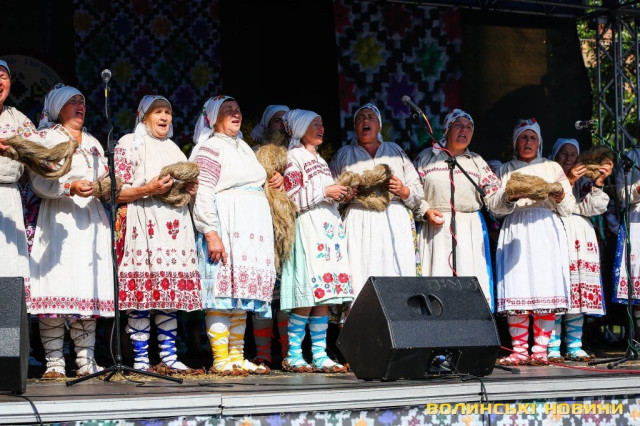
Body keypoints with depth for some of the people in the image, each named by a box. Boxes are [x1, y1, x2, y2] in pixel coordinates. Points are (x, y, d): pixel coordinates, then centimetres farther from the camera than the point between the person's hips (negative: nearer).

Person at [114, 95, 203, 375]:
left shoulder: (173, 148, 24)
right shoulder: (129, 144, 4)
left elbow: (185, 182, 30)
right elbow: (117, 192, -4)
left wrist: (191, 189, 7)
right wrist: (148, 189, -17)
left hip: (174, 224, 6)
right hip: (142, 223, -6)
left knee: (172, 288, 1)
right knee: (141, 289, -10)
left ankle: (169, 356, 5)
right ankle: (140, 359, -7)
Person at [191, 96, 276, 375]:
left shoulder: (242, 147, 23)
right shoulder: (209, 147, -4)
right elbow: (203, 194, -13)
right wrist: (211, 233, -22)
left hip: (252, 228, 8)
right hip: (225, 226, -8)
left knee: (242, 289, 7)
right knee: (222, 289, -11)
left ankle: (237, 357, 9)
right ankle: (221, 360, -10)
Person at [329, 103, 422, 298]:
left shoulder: (396, 151, 21)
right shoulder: (343, 154, 19)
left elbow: (417, 191, 15)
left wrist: (403, 191, -5)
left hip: (395, 222, 1)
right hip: (358, 222, -1)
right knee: (361, 278, -14)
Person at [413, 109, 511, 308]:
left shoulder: (477, 162, 15)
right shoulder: (426, 157, 12)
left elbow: (494, 199, 5)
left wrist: (509, 196, -15)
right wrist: (425, 211, -11)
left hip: (469, 232, 2)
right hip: (434, 231, -1)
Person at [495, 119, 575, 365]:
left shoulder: (553, 168, 18)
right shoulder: (505, 170, 18)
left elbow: (568, 209, 13)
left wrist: (559, 196, -8)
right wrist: (511, 198, -12)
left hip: (546, 229, 0)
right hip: (515, 231, 0)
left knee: (546, 289, -10)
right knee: (517, 289, -10)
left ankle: (540, 350, -7)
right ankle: (519, 351, -9)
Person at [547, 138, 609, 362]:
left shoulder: (583, 179, 20)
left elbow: (589, 207, 5)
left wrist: (599, 182, -6)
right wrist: (568, 181, -12)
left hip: (580, 236, 5)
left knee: (580, 292, 0)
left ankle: (575, 347, 4)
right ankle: (552, 348, -11)